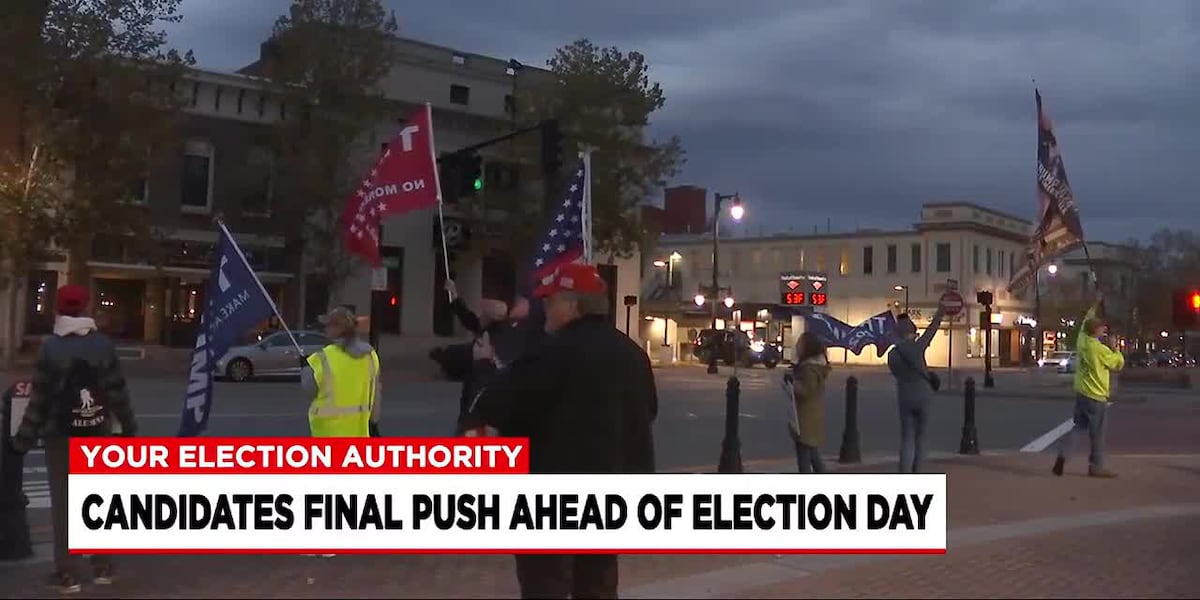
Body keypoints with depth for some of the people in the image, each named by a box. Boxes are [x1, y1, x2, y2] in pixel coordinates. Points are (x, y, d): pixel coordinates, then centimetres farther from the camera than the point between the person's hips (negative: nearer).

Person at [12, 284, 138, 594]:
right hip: (98, 432, 3)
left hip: (61, 435, -3)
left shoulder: (51, 348, -11)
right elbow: (118, 392, 0)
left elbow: (40, 398, -10)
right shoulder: (104, 345, -3)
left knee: (63, 502, 3)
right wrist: (129, 427, 10)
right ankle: (102, 567, 18)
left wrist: (25, 437, -3)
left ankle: (66, 574, 4)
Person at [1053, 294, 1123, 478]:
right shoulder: (1100, 349, -20)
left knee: (1079, 426, 15)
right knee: (1097, 433, 3)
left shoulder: (1082, 339, -1)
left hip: (1081, 392, 7)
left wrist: (1095, 305, 27)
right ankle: (1096, 467, 9)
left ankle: (1062, 454, 2)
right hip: (1096, 396, -7)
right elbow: (1119, 364, -6)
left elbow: (1086, 320, 19)